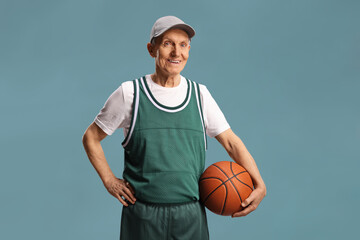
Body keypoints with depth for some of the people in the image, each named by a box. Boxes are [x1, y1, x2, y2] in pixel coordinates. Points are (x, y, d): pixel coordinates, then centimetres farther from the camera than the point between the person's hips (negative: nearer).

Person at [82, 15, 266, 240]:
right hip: (143, 216, -2)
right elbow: (91, 138, 8)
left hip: (191, 215, 2)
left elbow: (231, 141, 7)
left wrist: (259, 184, -6)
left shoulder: (199, 94, 6)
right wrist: (110, 181, -2)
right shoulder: (130, 93, -1)